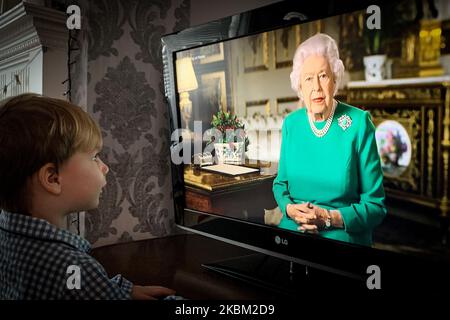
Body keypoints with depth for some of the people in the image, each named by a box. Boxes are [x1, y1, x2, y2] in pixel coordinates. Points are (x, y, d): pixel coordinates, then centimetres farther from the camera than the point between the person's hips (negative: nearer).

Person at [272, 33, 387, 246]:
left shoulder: (359, 123, -7)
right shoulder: (291, 124, 4)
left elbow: (375, 205, -4)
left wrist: (330, 218, -17)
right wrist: (290, 209, -7)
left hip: (343, 234, -3)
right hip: (293, 229, 3)